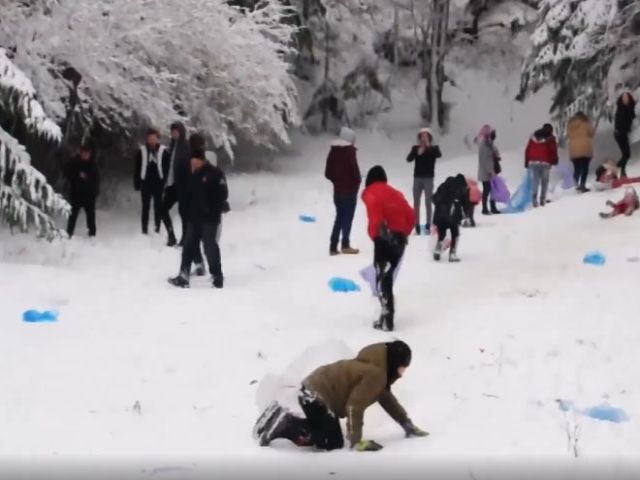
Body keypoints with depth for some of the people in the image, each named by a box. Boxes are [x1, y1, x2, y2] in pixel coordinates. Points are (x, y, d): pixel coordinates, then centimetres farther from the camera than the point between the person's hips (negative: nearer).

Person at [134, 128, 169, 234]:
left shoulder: (163, 150, -2)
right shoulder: (142, 151, 0)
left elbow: (167, 167, 0)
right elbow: (137, 168, 3)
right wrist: (137, 183, -1)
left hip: (158, 182, -1)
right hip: (146, 182, 1)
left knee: (158, 206, 6)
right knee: (145, 206, 5)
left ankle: (158, 227, 14)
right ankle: (144, 229, 9)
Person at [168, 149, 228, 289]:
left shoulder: (215, 173, -8)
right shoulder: (194, 176, 14)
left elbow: (223, 194, -13)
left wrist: (212, 210, -17)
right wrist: (189, 211, 9)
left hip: (209, 218, -7)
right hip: (194, 217, 7)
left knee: (210, 246, -5)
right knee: (189, 246, 4)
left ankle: (217, 276, 6)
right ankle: (183, 277, 5)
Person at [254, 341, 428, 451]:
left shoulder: (377, 369, 13)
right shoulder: (375, 374, -19)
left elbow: (387, 399, 26)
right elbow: (354, 406, -22)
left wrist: (407, 424, 26)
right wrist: (356, 441, -17)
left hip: (314, 389, 10)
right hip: (317, 396, -10)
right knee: (333, 443, -7)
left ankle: (282, 419, 10)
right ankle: (284, 425, -13)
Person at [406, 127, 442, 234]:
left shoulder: (434, 149, 1)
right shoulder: (415, 148, 5)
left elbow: (439, 155, -20)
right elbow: (409, 159, -7)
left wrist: (429, 146, -25)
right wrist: (417, 153, -22)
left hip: (428, 178, -2)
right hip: (417, 178, 2)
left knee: (428, 202, -3)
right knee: (416, 202, 1)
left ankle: (428, 226, -1)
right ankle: (417, 226, 3)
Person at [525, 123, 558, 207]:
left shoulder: (533, 137, 14)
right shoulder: (550, 138, 3)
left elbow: (527, 150, 12)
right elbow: (553, 151, -1)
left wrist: (526, 162, 15)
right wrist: (554, 160, 12)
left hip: (533, 162, 3)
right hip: (545, 162, -3)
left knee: (535, 181, 2)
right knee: (544, 181, 6)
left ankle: (534, 197, -20)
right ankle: (542, 200, -1)